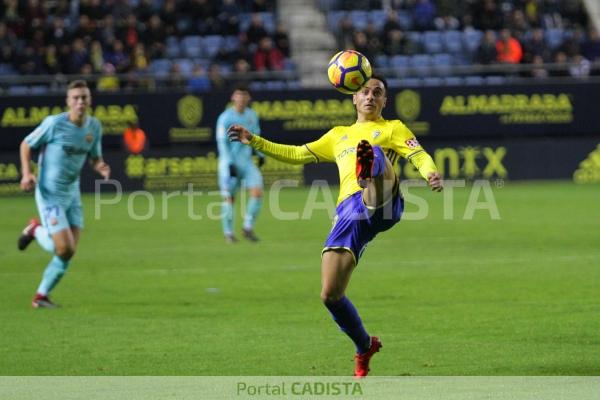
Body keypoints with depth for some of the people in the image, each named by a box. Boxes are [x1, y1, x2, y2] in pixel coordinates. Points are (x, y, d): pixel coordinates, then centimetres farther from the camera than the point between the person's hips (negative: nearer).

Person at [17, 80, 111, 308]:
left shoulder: (94, 126, 1)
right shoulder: (54, 123, -15)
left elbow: (95, 158, 13)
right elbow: (26, 145, -3)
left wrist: (101, 168, -11)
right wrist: (26, 174, -16)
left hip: (72, 193, 6)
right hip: (50, 194, -6)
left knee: (69, 252, 3)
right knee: (64, 249, -14)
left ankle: (41, 296, 18)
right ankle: (35, 230, 17)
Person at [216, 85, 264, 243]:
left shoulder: (252, 115, 8)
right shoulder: (225, 118, -10)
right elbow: (222, 142, -12)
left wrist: (261, 154, 16)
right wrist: (230, 164, -18)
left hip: (246, 161, 5)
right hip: (229, 161, -5)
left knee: (257, 192, -11)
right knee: (229, 198, -1)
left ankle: (248, 228, 1)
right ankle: (228, 233, 12)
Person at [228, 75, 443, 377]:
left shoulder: (392, 129, 21)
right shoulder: (339, 136, 35)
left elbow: (419, 156, 4)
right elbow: (297, 155, 38)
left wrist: (431, 173, -20)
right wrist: (254, 141, 30)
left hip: (382, 206, -5)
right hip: (349, 213, 5)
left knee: (373, 150, -34)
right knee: (330, 294, -6)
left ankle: (370, 169, -72)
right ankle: (365, 348, 17)